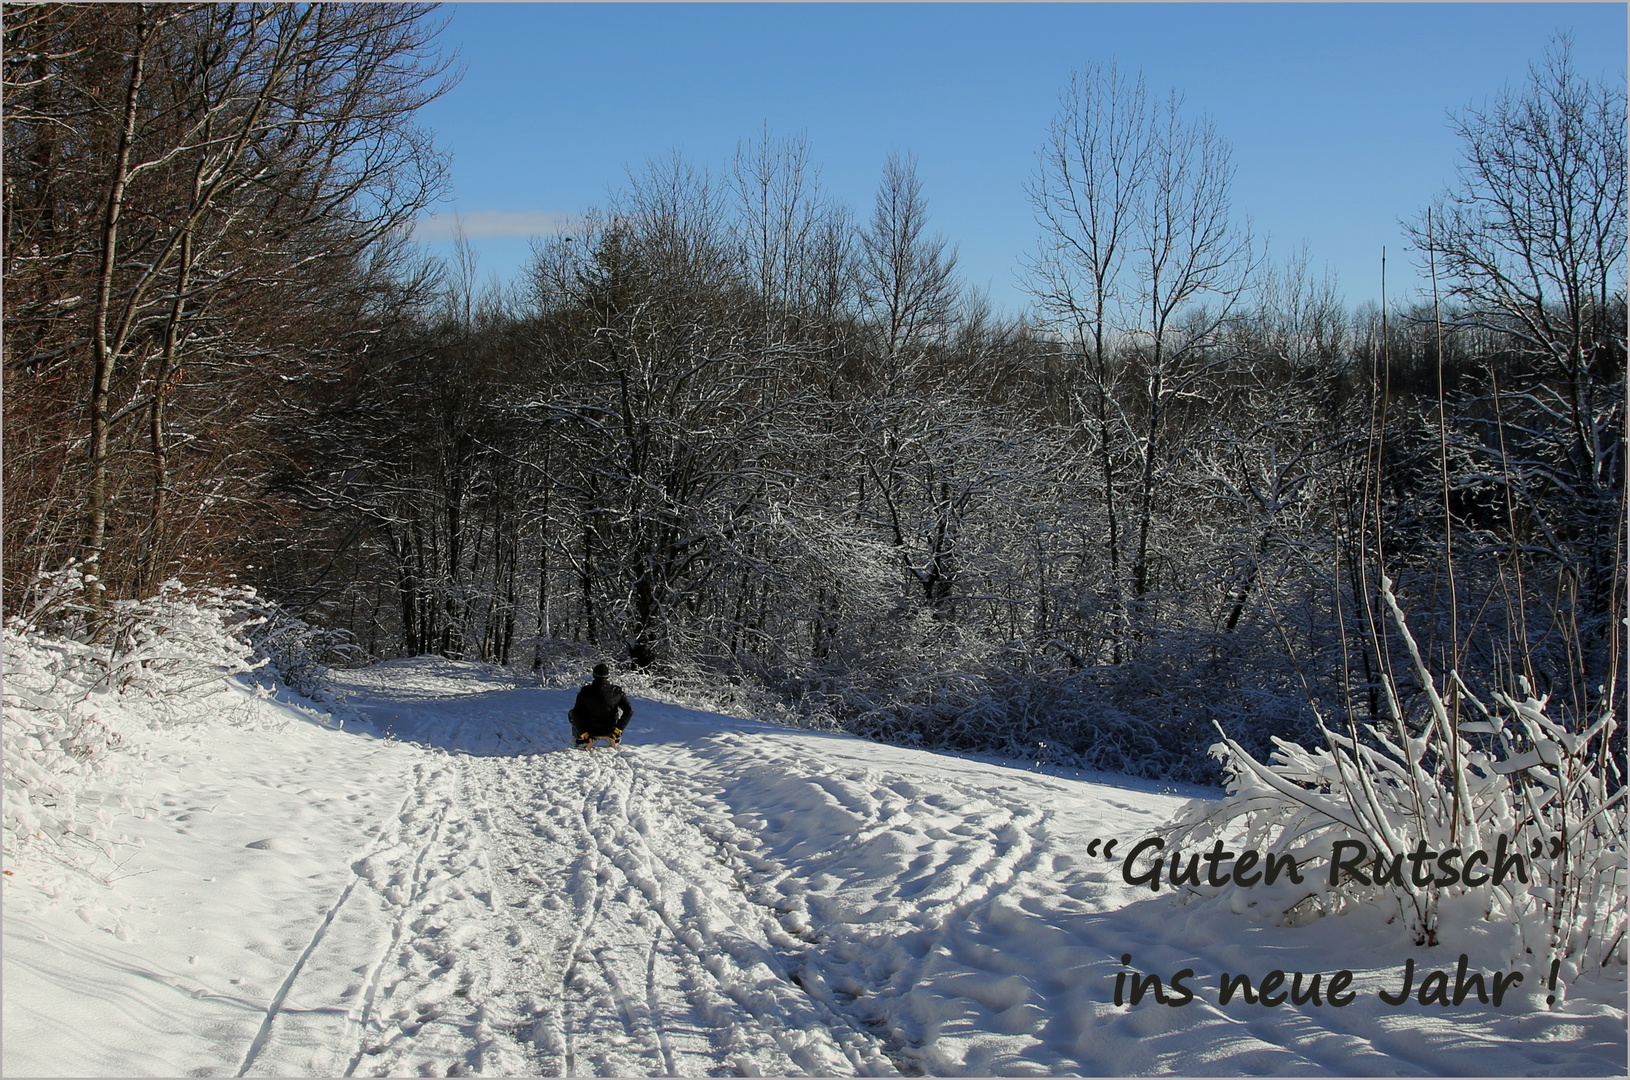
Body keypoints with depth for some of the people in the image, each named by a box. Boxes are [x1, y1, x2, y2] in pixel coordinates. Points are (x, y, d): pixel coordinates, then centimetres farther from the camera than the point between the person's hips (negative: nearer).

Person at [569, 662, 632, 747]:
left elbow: (576, 713, -14)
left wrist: (583, 733, -6)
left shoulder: (585, 692, -15)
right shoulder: (616, 691, -13)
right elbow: (629, 711, -10)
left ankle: (580, 740, 22)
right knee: (619, 710, 31)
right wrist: (618, 729, -4)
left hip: (590, 731, -1)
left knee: (571, 713, 26)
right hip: (609, 730, 1)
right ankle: (616, 740, 30)